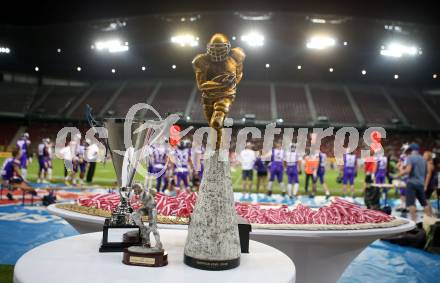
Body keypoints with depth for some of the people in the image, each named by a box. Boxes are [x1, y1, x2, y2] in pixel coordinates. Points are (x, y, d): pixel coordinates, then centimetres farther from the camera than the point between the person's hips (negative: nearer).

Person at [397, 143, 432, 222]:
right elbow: (425, 172, 24)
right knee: (424, 202, 17)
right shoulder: (423, 159, 15)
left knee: (411, 203, -11)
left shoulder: (410, 157, -7)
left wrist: (401, 173, -5)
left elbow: (408, 170, -20)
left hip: (412, 183, -7)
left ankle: (414, 220, -19)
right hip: (421, 183, 7)